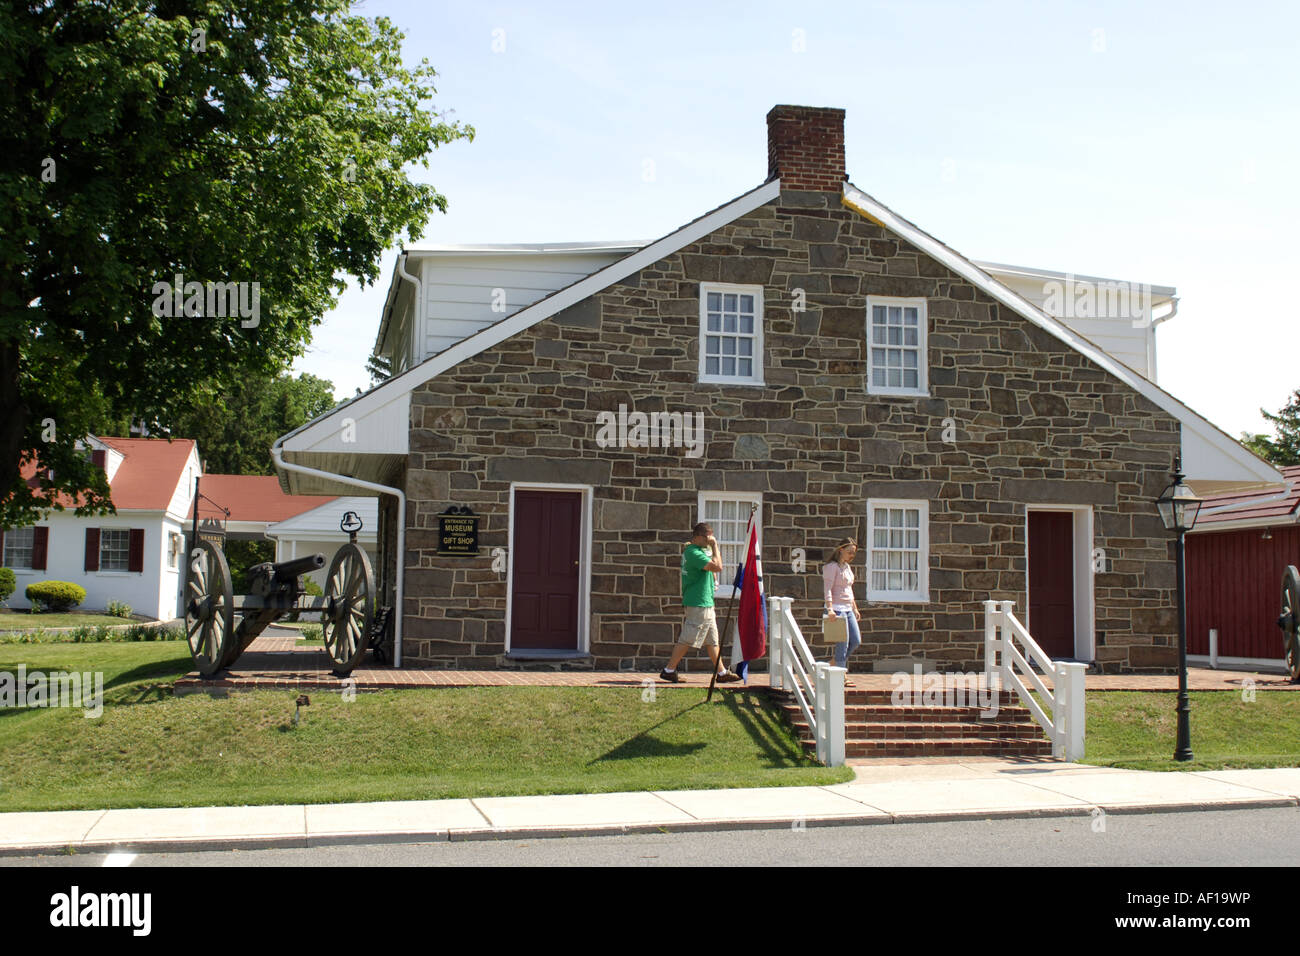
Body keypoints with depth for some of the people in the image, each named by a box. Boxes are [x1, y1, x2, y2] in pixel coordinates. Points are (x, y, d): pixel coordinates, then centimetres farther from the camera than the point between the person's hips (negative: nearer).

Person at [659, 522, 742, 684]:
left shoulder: (697, 550, 15)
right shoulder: (693, 552, -18)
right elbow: (717, 566, -24)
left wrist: (714, 548, 12)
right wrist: (714, 545, -15)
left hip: (705, 603, 11)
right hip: (698, 604, -11)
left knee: (712, 640, 12)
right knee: (686, 640, -5)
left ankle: (722, 673, 16)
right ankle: (669, 670, 3)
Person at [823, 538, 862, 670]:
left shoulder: (847, 567, 17)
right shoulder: (832, 566, -9)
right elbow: (828, 589, -19)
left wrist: (855, 609, 24)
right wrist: (830, 609, -29)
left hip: (848, 609, 9)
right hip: (837, 609, -9)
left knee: (856, 641, 6)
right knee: (843, 643, -7)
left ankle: (836, 662, 23)